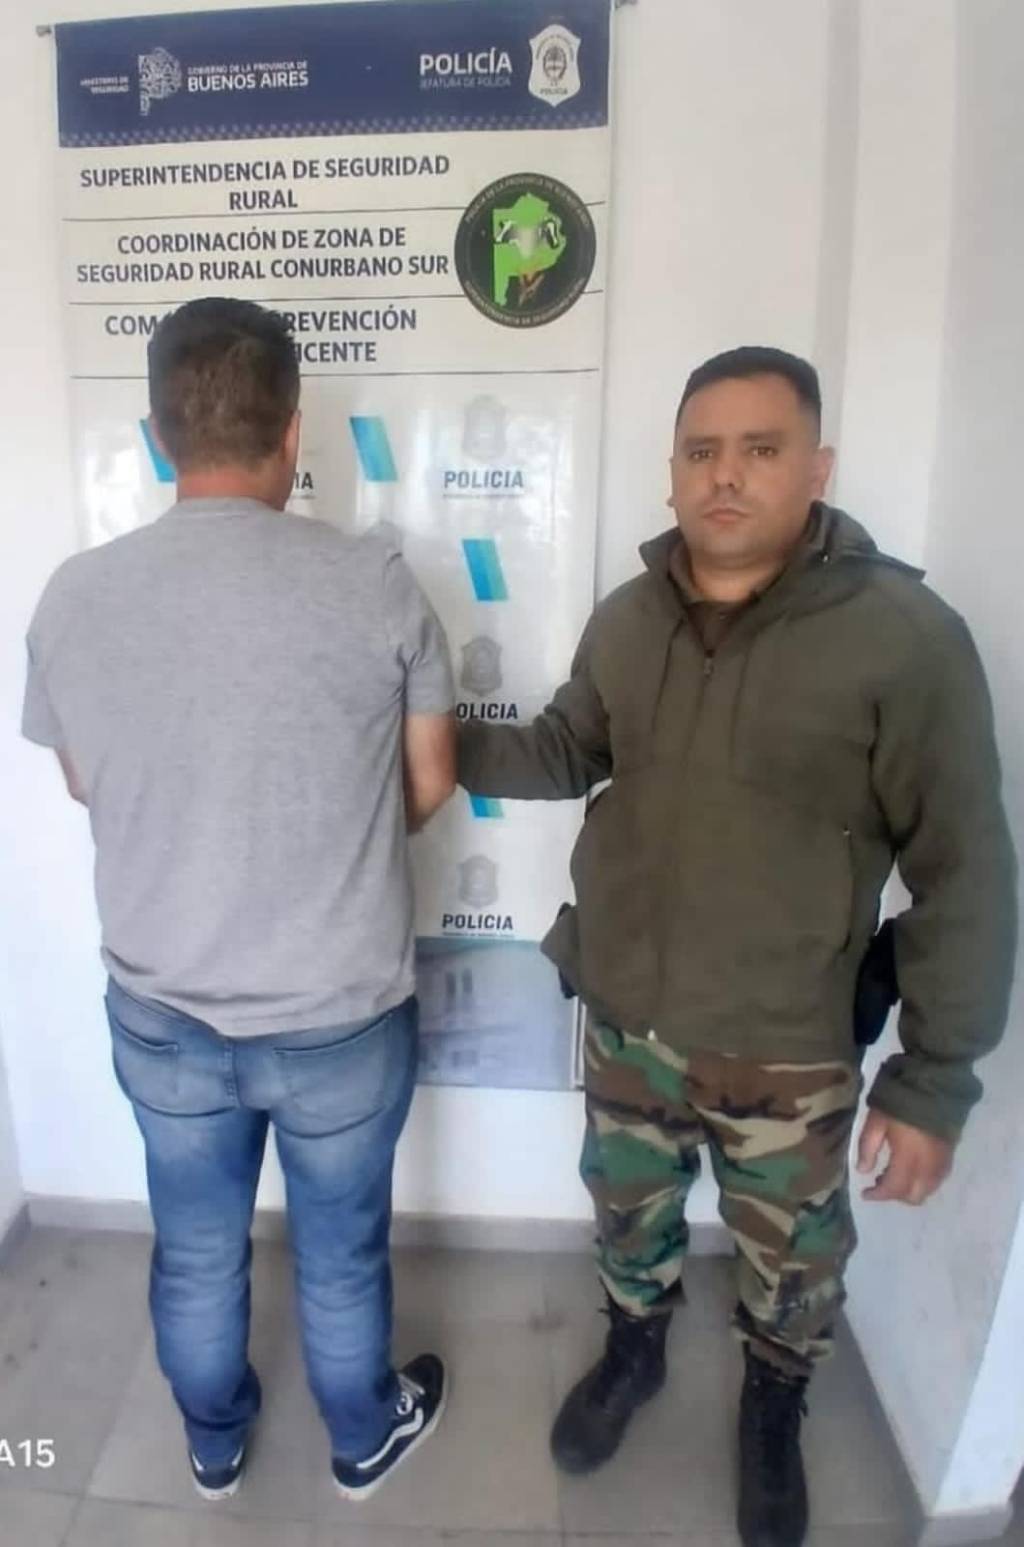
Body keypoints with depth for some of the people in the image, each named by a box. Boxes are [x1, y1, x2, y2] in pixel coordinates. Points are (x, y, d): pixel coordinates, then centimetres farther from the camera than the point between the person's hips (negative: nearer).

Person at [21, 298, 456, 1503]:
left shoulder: (76, 595, -10)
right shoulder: (374, 581, -18)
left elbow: (84, 784, 5)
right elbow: (428, 785, -7)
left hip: (160, 1010, 3)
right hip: (343, 1013, -2)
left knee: (195, 1250, 26)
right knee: (340, 1251, 23)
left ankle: (215, 1445, 53)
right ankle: (366, 1439, 49)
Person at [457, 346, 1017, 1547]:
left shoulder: (904, 637, -19)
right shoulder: (627, 619, -3)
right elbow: (566, 752, 12)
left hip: (788, 1052, -3)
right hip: (623, 1019, 4)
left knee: (791, 1263, 22)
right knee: (628, 1212, 26)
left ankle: (773, 1414, 54)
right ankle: (634, 1349, 58)